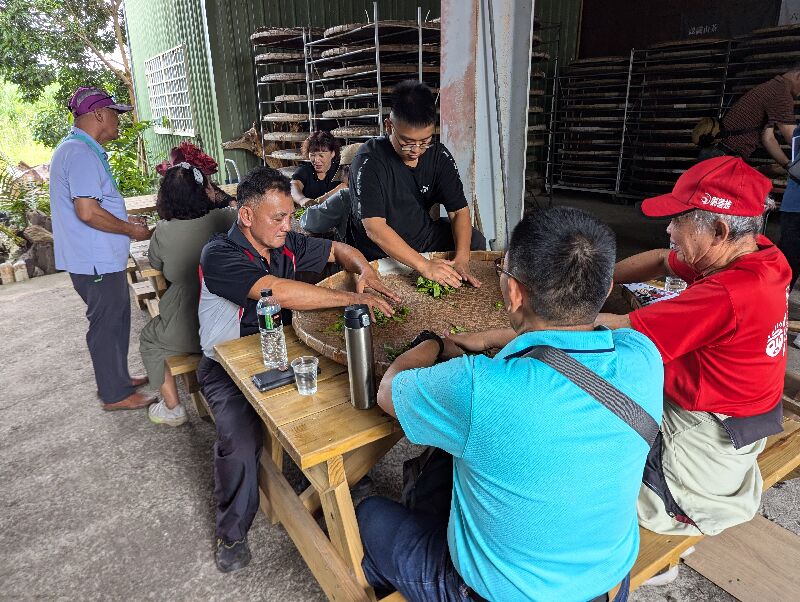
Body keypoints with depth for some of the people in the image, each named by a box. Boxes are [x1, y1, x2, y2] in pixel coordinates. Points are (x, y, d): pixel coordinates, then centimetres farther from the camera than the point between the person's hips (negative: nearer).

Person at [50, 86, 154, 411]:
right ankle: (115, 395, 15)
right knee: (107, 325, 1)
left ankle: (117, 378, 35)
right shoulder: (81, 153, -19)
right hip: (97, 262, -11)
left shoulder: (79, 149, 15)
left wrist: (125, 220, 15)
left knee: (115, 320, 20)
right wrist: (131, 230, -15)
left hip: (101, 259, 11)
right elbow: (87, 212, -26)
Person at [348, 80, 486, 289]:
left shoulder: (438, 155, -5)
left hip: (425, 237, 5)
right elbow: (375, 228, -30)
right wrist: (424, 265, -38)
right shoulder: (369, 161, -22)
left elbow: (459, 211, -6)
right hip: (383, 255, -5)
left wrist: (461, 259, -24)